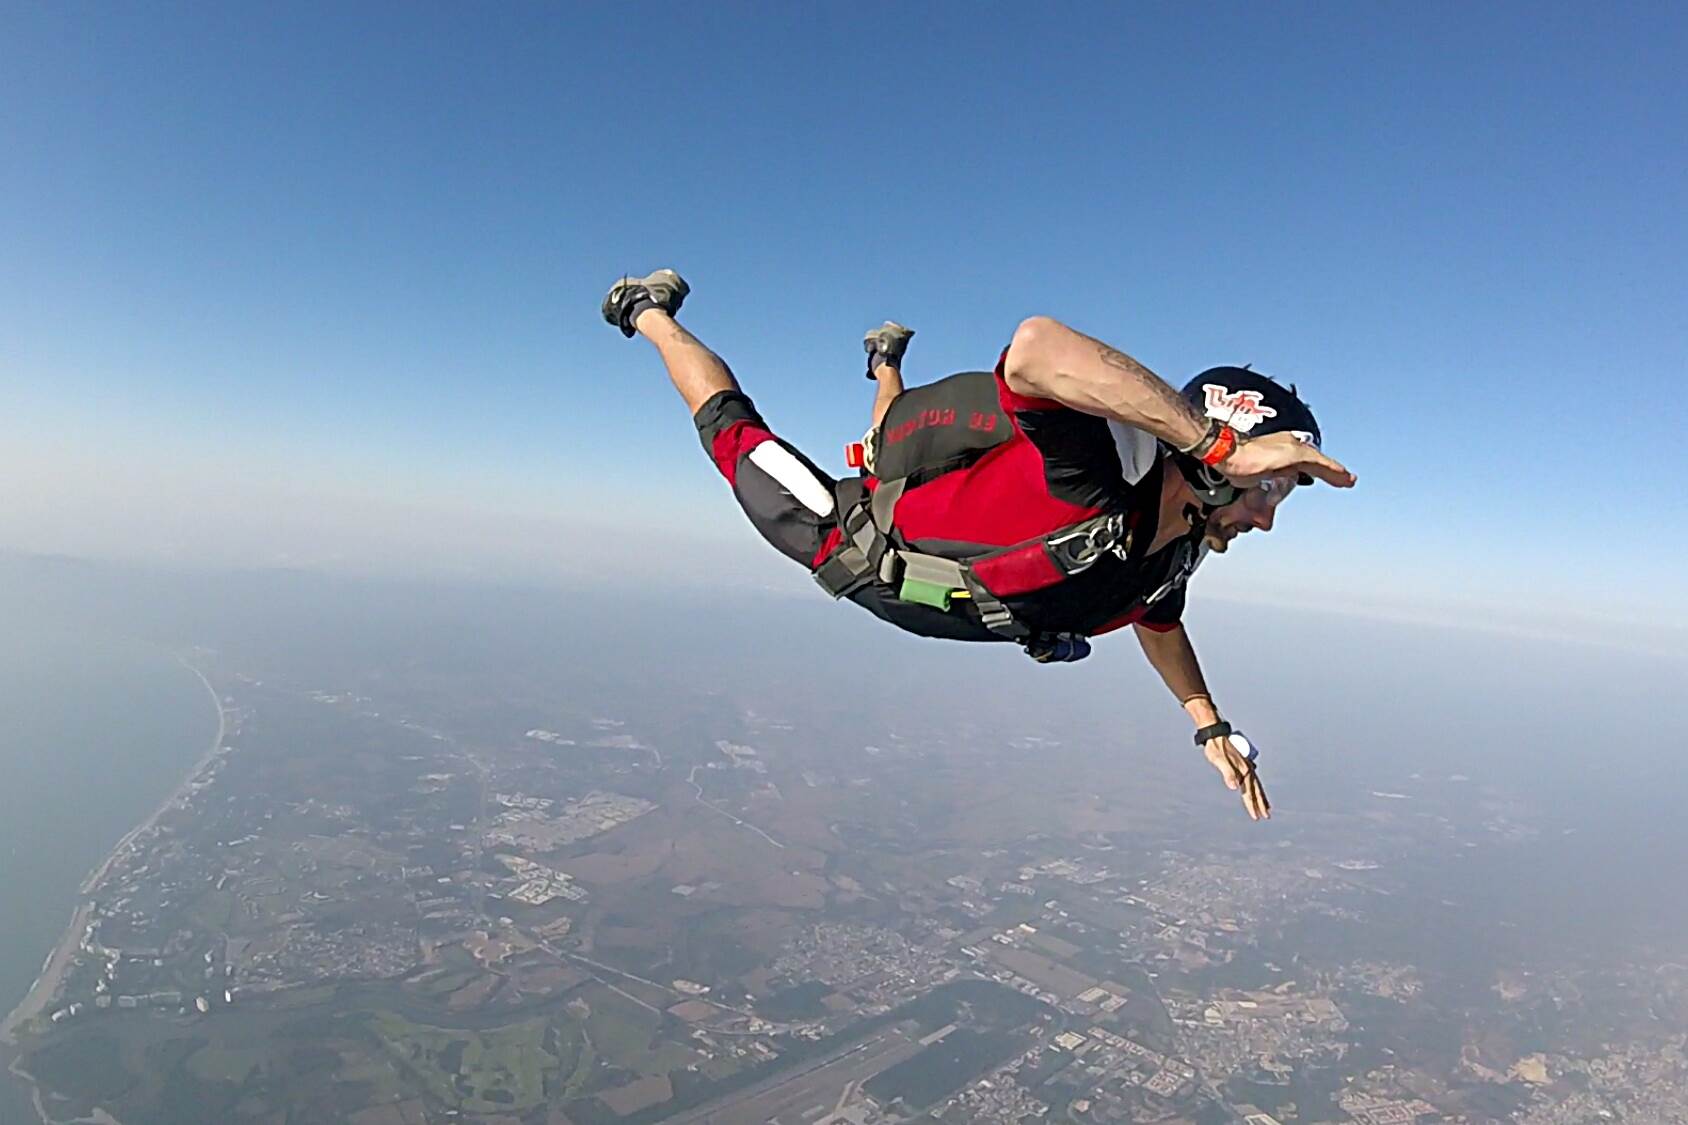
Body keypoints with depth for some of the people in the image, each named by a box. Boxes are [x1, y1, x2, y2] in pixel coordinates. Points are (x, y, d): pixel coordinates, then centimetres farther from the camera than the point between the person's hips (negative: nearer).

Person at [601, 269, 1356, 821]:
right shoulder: (1109, 467, -42)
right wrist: (1220, 446, -64)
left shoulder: (1179, 546, -14)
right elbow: (1036, 346, -64)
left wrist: (1210, 726, 8)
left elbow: (1158, 625, 10)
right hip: (854, 544, -7)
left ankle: (886, 363, 64)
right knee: (736, 434, 17)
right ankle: (652, 313, 37)